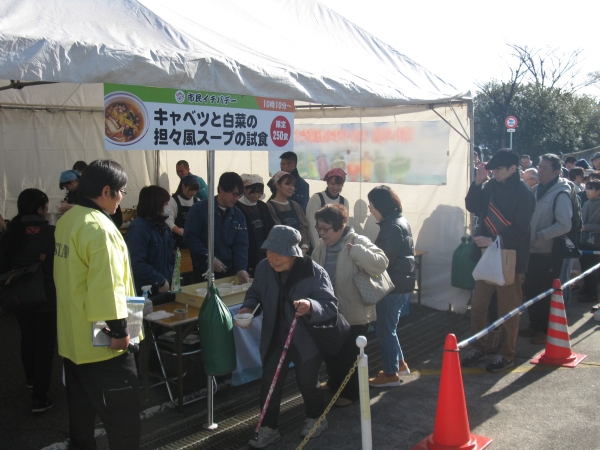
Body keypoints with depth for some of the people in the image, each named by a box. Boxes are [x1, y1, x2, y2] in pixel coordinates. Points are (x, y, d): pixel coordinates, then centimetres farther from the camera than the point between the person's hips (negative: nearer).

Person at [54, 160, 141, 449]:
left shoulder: (67, 220, 7)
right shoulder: (100, 227, -22)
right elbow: (106, 286, -26)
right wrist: (119, 329, -19)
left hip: (73, 338, 10)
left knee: (81, 413, 21)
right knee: (123, 420, 3)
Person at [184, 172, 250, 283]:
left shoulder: (238, 215, 6)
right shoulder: (200, 209, -6)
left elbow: (241, 244, 0)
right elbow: (190, 236, -11)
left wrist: (241, 269, -15)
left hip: (230, 272, 4)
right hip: (204, 272, -4)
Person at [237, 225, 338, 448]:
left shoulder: (314, 272, -22)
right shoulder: (263, 268, -8)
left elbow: (331, 305, -25)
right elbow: (255, 293, 9)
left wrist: (310, 306, -46)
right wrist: (248, 306, -14)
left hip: (307, 340, -3)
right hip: (275, 338, 4)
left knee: (307, 381, 11)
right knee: (269, 382, 4)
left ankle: (316, 418, 40)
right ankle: (269, 428, 22)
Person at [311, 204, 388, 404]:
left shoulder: (358, 242, -18)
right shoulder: (321, 247, 2)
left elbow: (380, 264, -32)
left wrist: (355, 251, -38)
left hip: (354, 314, -7)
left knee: (349, 355, 8)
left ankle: (350, 392, 30)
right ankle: (335, 382, 47)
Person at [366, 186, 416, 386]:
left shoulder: (393, 227, -19)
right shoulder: (399, 222, 12)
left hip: (394, 285, -10)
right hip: (400, 283, 10)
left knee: (384, 329, 1)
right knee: (388, 327, 20)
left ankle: (391, 374, 11)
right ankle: (399, 364, 32)